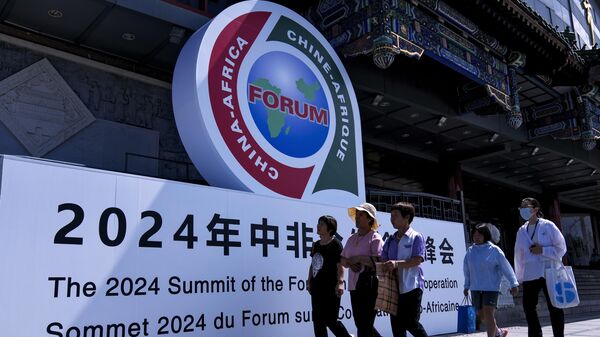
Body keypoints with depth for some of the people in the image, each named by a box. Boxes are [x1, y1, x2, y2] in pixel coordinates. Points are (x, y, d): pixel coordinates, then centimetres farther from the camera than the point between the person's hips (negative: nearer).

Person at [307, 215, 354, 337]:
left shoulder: (335, 244, -9)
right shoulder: (316, 245, 13)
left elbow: (340, 265, -16)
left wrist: (340, 282, -25)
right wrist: (309, 282, 17)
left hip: (330, 288, -8)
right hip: (317, 287, 8)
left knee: (330, 320, -3)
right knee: (317, 321, 9)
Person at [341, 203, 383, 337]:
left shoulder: (375, 238, -7)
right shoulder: (352, 238, 14)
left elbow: (378, 262, -19)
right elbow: (343, 260, 18)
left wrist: (357, 258, -14)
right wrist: (350, 263, -3)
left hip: (369, 285, -8)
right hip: (354, 285, 8)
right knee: (360, 323, 15)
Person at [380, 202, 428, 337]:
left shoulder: (416, 237, -3)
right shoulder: (390, 240, 15)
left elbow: (417, 260, -15)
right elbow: (384, 260, 13)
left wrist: (397, 264, -29)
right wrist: (383, 267, -11)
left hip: (411, 286, -6)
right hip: (394, 288, 6)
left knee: (410, 322, -8)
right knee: (396, 324, 7)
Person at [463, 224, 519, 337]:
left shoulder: (494, 250, -7)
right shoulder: (470, 251, 5)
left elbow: (506, 267, -6)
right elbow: (466, 269, 13)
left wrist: (514, 284, -8)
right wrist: (466, 286, 17)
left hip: (491, 287, -5)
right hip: (476, 288, 5)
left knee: (488, 313, -13)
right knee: (481, 314, 12)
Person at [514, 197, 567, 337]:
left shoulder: (547, 226, -2)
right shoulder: (521, 231, 11)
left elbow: (561, 247, -3)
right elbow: (519, 254, 12)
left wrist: (543, 250, -16)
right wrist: (520, 277, 9)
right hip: (530, 275, 4)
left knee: (554, 308, 4)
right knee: (528, 306, 5)